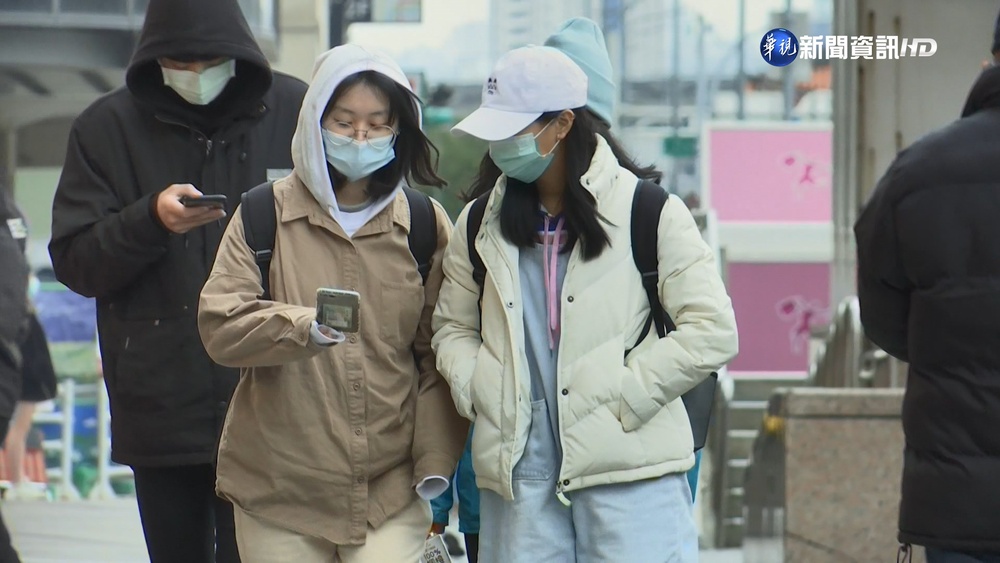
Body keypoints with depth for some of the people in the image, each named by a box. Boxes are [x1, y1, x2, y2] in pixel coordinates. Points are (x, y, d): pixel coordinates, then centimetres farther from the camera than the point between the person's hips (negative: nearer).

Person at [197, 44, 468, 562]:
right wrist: (301, 327, -26)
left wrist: (435, 460, -2)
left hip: (391, 489, 0)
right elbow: (219, 325, -8)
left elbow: (439, 356, 7)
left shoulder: (424, 224, 6)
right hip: (279, 489, 0)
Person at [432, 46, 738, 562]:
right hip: (519, 472, 4)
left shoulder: (649, 213, -2)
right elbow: (453, 326, 20)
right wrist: (475, 389, 0)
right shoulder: (480, 224, 12)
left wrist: (625, 396, -11)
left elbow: (711, 330, -6)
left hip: (629, 473, -4)